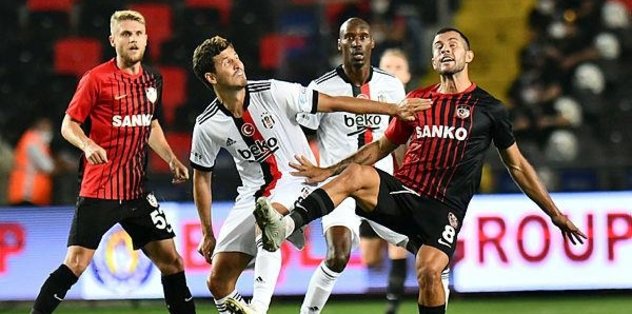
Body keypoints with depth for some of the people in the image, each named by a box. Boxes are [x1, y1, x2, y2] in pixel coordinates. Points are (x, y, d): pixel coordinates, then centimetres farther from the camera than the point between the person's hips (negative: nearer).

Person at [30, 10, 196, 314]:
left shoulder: (152, 80, 10)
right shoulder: (96, 78, -7)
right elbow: (68, 124, -6)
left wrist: (171, 159, 16)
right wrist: (87, 144, -25)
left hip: (137, 190, 5)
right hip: (98, 189, -5)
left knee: (170, 260, 4)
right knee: (76, 263, -12)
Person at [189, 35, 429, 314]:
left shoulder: (272, 93, -16)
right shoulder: (207, 126, -7)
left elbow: (334, 103, -14)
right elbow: (201, 177, 8)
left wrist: (394, 110, -17)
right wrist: (207, 234, 11)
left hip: (296, 180, -4)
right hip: (253, 194, 4)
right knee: (217, 282, -6)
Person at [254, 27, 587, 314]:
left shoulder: (488, 108, 7)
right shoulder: (418, 99, 15)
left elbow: (517, 165, 14)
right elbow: (382, 146, 24)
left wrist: (555, 213, 13)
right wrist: (328, 171, 17)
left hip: (443, 208, -2)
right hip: (401, 194, 2)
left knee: (429, 270, -26)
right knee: (356, 174, -28)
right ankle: (285, 225, -46)